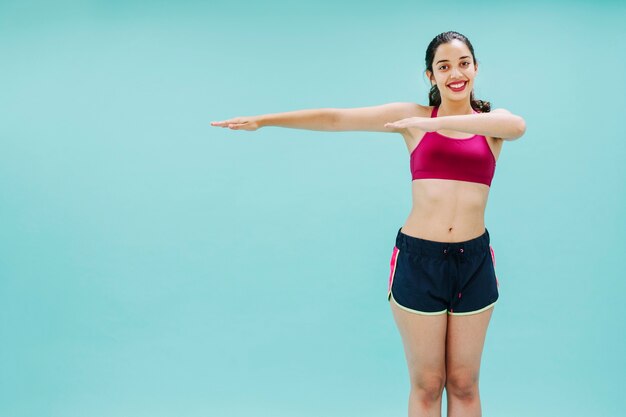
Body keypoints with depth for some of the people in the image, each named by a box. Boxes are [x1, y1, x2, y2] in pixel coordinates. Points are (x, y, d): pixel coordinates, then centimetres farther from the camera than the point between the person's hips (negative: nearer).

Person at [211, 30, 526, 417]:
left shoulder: (493, 121, 5)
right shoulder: (413, 116, 3)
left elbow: (517, 125, -20)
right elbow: (335, 118, -2)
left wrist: (434, 123, -25)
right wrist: (262, 120, -5)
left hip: (473, 261, 2)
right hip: (419, 259, -1)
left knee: (464, 384, 12)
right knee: (426, 384, 8)